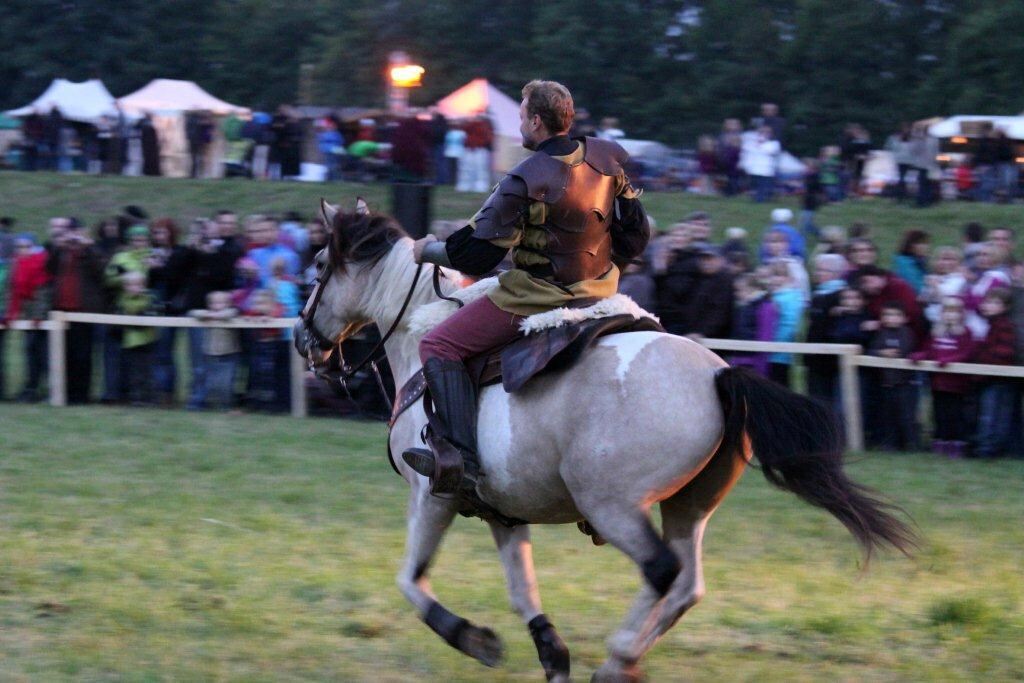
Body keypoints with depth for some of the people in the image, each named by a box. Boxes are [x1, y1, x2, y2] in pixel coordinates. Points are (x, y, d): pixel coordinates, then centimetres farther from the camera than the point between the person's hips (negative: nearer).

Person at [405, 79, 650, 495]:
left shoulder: (523, 183, -20)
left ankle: (461, 455, -20)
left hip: (538, 296, -8)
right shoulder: (608, 158, 0)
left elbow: (476, 255, -16)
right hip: (600, 287, 8)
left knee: (439, 347, -4)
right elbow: (636, 238, 8)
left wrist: (430, 251, 3)